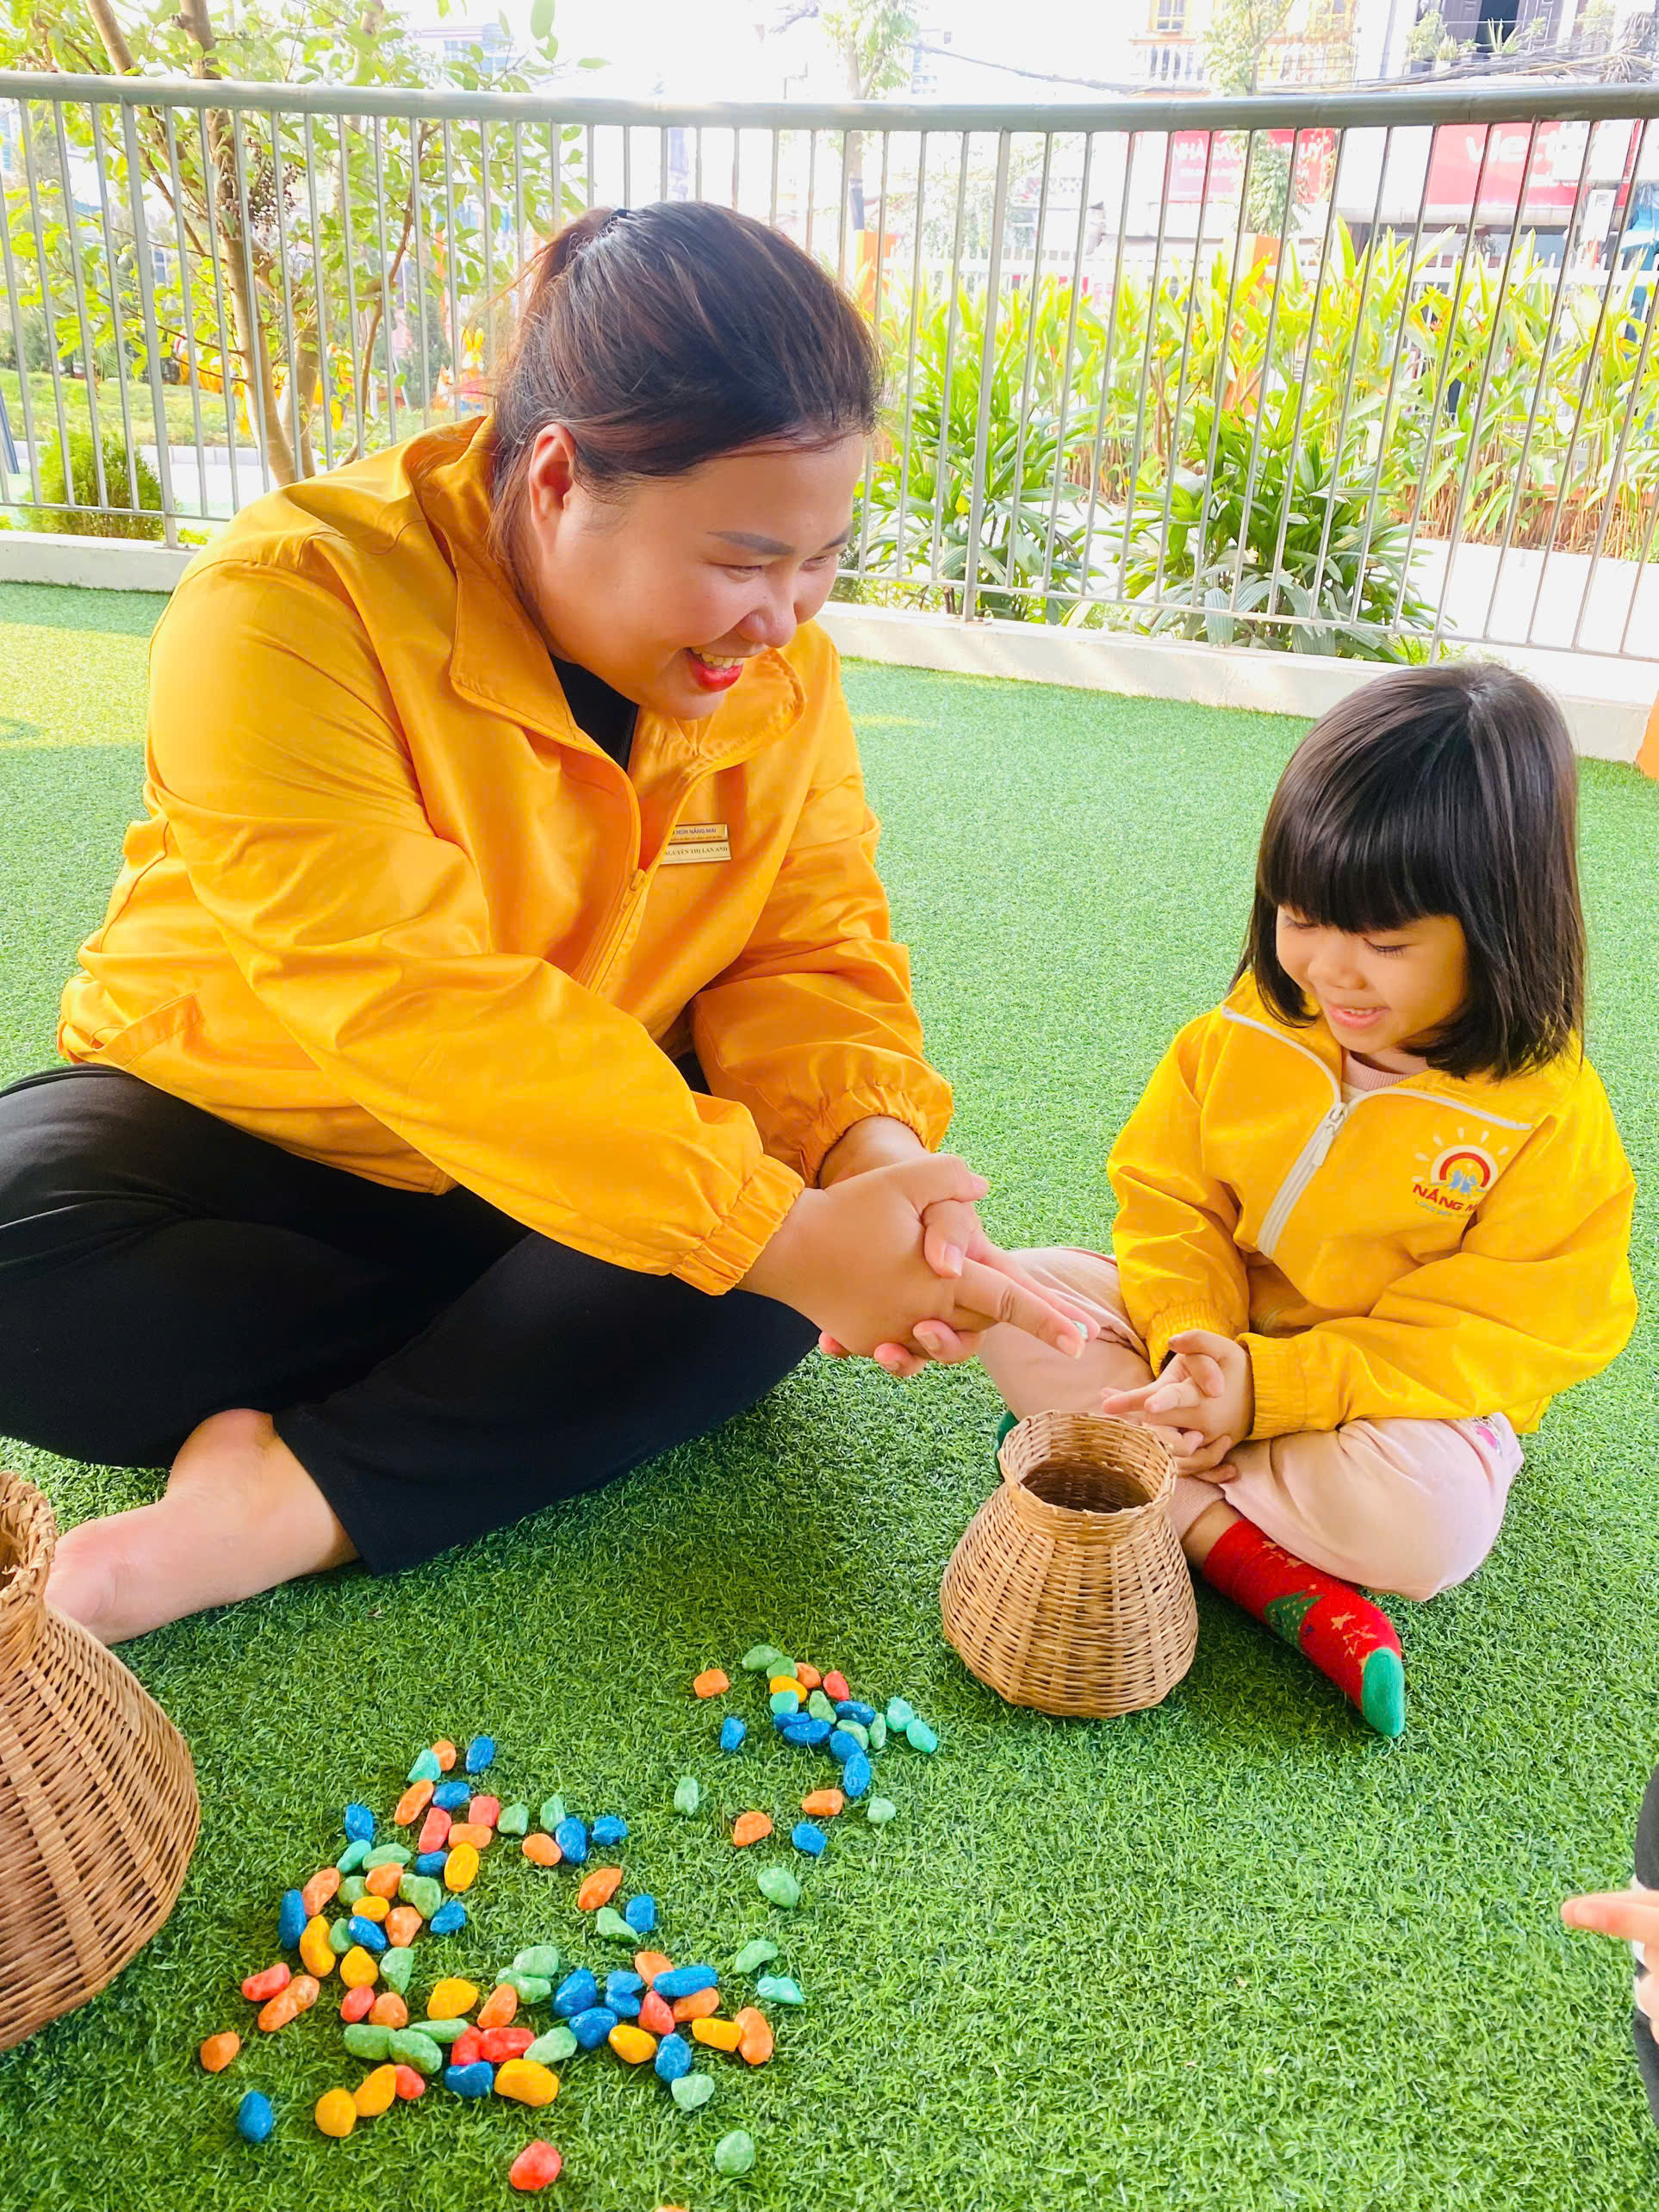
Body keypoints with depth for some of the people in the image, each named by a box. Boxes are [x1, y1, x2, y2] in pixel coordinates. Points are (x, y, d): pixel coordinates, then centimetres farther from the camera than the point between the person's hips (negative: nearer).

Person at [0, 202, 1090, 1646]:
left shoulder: (783, 671, -7)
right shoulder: (292, 610, -26)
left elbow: (812, 953, -9)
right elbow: (426, 1013, -36)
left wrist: (871, 1147, -32)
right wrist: (774, 1239, -41)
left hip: (573, 1174, 4)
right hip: (236, 1135, -3)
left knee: (803, 1204, -23)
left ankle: (298, 1505, -24)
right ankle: (538, 1370, -16)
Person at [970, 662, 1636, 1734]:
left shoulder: (1551, 1118, -18)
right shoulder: (1247, 1034, -7)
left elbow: (1492, 1335, -18)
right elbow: (1171, 1198, -2)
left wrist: (1268, 1388, -26)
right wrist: (1191, 1340, -22)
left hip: (1402, 1396, -3)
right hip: (1213, 1340, 4)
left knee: (1430, 1522, -35)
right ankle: (1259, 1564, -24)